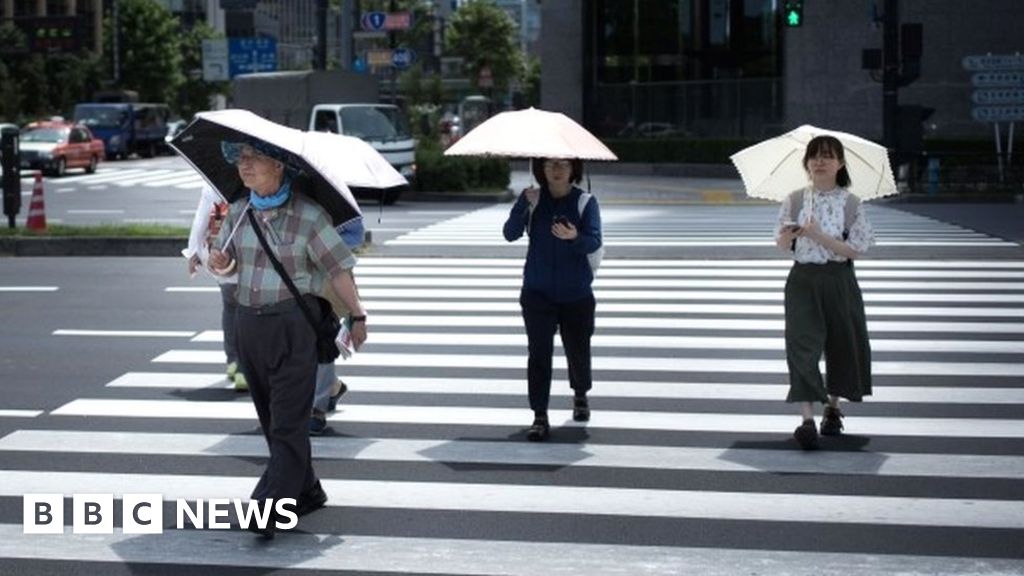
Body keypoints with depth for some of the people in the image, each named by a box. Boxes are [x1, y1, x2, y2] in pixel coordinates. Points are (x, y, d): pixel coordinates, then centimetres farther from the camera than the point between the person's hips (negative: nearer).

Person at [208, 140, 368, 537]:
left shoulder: (307, 215, -11)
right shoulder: (239, 214, 6)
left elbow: (338, 269, -8)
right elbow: (228, 263, 16)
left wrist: (357, 315, -5)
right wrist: (219, 262, -7)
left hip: (293, 322, -7)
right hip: (249, 322, 7)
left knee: (287, 420, -8)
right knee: (270, 418, 14)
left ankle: (270, 509, -12)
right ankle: (307, 492, 28)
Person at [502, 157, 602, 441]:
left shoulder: (585, 202, -6)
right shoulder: (532, 199, -1)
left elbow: (594, 242, -17)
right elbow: (510, 234, -11)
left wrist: (575, 237, -39)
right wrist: (526, 206, -27)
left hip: (576, 293, 0)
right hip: (538, 293, 0)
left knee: (578, 351, 12)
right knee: (539, 354, -8)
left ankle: (580, 396, 42)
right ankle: (540, 417, -3)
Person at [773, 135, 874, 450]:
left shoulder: (851, 204, -3)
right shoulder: (795, 200, 2)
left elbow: (855, 250, -9)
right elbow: (781, 244, 7)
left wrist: (819, 236, -19)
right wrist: (790, 235, -16)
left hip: (838, 281, 0)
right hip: (803, 279, 0)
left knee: (842, 344, 11)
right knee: (802, 344, -12)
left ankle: (833, 407, 35)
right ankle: (807, 420, -17)